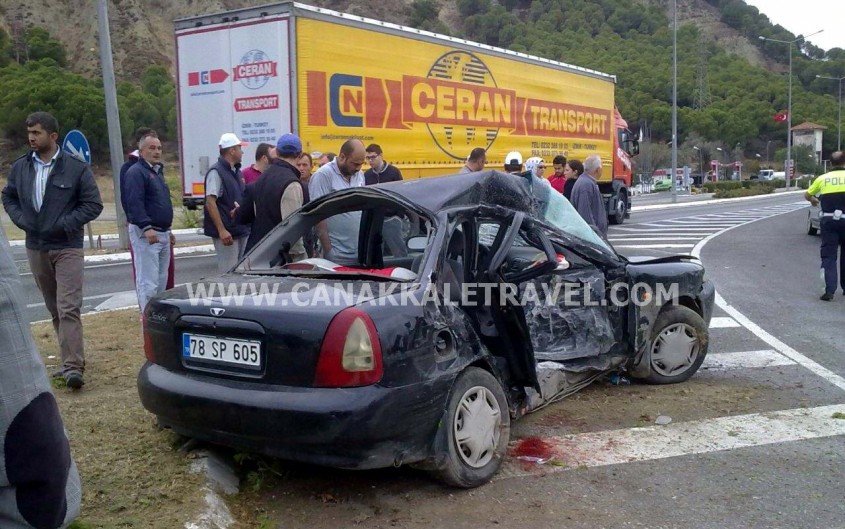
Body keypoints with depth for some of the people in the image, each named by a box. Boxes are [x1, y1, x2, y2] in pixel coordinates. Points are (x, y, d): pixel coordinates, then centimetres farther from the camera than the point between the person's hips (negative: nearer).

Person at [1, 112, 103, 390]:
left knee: (68, 308, -13)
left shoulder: (76, 168, -6)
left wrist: (65, 224, -14)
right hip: (35, 248, 5)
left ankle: (73, 366, -15)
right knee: (54, 309, 12)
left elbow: (93, 204, -5)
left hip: (67, 247, -5)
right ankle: (72, 359, 23)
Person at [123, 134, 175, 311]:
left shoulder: (158, 171, 20)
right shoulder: (136, 172, -10)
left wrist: (168, 229, 27)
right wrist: (146, 227, -28)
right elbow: (134, 202, -21)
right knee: (148, 282, -10)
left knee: (162, 280, 14)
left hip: (162, 233, 10)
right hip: (146, 233, -10)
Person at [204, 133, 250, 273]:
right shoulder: (216, 172, -10)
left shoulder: (236, 172, 16)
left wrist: (240, 207, -2)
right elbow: (210, 202, -17)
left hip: (241, 231, 9)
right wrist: (222, 230, -23)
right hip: (227, 233, -9)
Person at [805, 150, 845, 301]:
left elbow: (807, 195, 19)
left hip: (828, 219, 1)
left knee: (828, 256, 2)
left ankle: (829, 290, -10)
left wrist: (813, 200, 40)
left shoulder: (822, 178, 7)